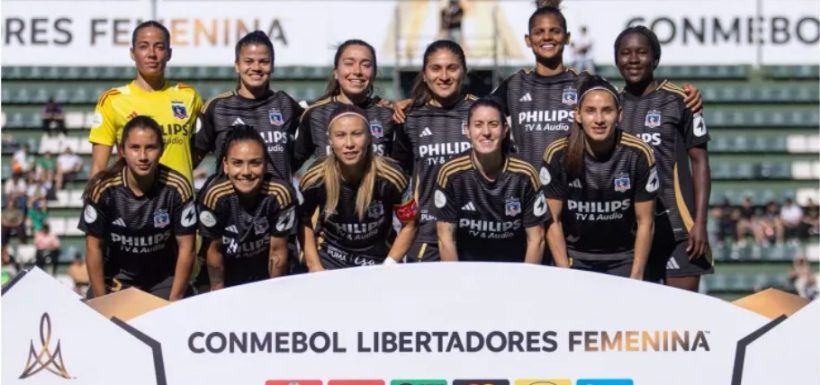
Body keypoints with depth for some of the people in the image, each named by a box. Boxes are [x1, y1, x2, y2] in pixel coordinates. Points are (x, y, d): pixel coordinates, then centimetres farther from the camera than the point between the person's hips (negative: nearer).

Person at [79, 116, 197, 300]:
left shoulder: (177, 188, -19)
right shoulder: (103, 188, -18)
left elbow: (186, 248, -12)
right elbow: (94, 247, -9)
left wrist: (174, 301, -13)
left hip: (164, 279, 0)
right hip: (117, 280, 0)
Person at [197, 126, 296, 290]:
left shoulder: (279, 194, -27)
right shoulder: (214, 196, -28)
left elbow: (278, 251, -15)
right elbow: (214, 250, -13)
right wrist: (218, 294, -2)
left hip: (265, 274, 0)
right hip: (228, 275, 0)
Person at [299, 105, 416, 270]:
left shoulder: (390, 177, -19)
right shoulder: (315, 178, -17)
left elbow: (409, 225, -6)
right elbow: (304, 223, 1)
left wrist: (388, 267, -12)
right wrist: (315, 268, -5)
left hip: (379, 262, 0)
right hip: (331, 261, 0)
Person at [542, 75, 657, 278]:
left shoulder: (639, 154, -14)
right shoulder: (557, 155, -13)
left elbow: (645, 221, -6)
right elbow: (553, 221, -6)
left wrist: (636, 277, -9)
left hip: (624, 260, 0)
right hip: (575, 259, 0)